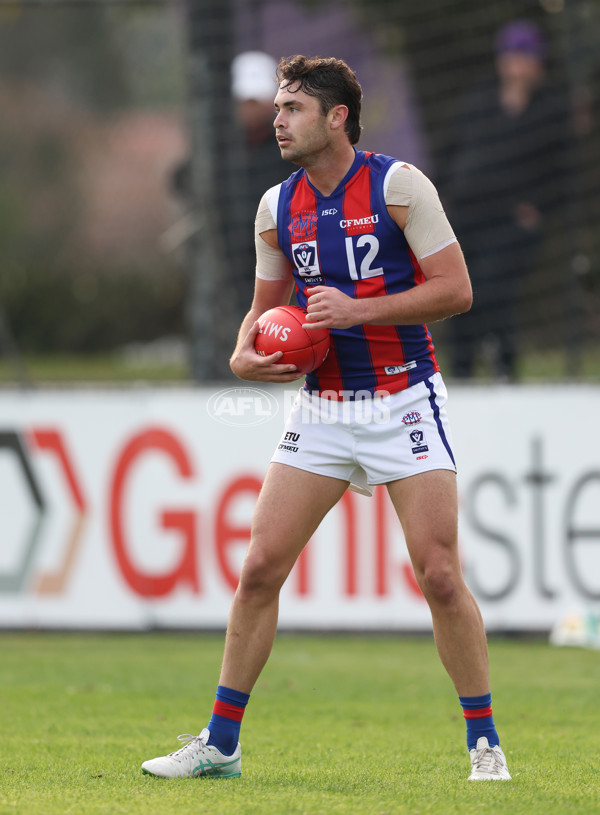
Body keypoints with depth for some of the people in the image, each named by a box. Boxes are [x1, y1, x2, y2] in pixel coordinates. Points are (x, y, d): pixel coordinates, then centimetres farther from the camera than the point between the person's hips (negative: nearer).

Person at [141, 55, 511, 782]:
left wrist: (358, 310, -19)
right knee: (260, 568, -2)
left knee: (439, 576, -10)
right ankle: (220, 743, 8)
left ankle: (485, 744, 4)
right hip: (321, 408, 4)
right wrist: (245, 354, -4)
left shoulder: (398, 185, -10)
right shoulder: (277, 207, 5)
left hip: (404, 402, -4)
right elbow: (266, 305, 17)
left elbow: (456, 290, -12)